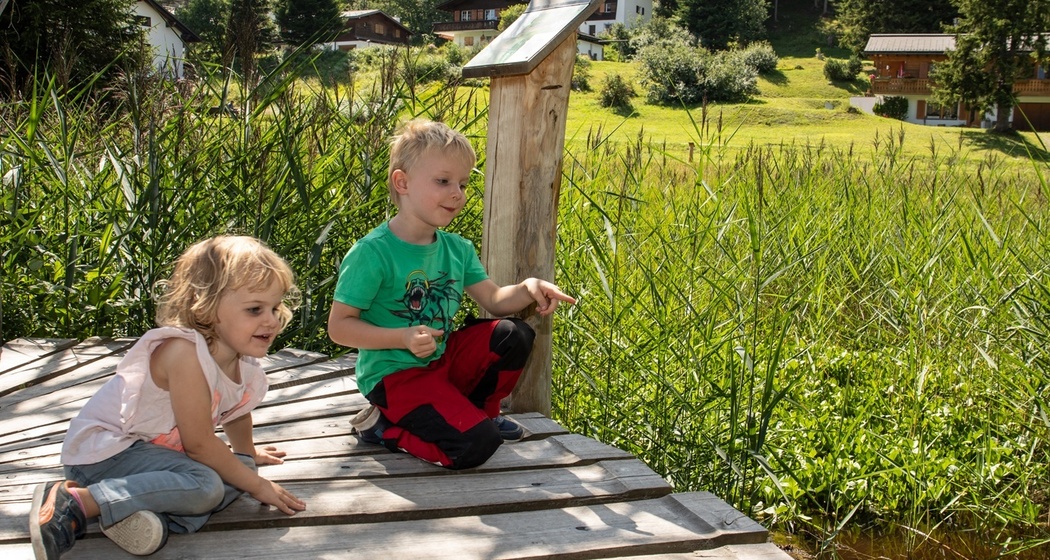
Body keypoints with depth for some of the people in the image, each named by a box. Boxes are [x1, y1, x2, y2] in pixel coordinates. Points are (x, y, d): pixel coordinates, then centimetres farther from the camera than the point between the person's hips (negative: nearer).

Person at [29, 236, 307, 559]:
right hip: (101, 450, -9)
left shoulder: (247, 366, -2)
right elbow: (198, 442, -23)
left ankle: (147, 512, -21)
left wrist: (247, 455, 42)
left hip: (152, 449, 9)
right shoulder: (184, 351, -27)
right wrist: (258, 485, -13)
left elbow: (237, 412, 24)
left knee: (238, 469, -5)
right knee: (205, 485, -28)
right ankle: (77, 501, -26)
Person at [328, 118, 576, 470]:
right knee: (476, 445, -22)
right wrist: (402, 338, -29)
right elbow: (339, 326, -17)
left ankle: (477, 411, 13)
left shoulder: (457, 249, 3)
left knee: (515, 336, -7)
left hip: (443, 359, 7)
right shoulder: (371, 253, -19)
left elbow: (494, 300, 6)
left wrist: (528, 290, -15)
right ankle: (382, 426, -1)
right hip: (394, 374, -7)